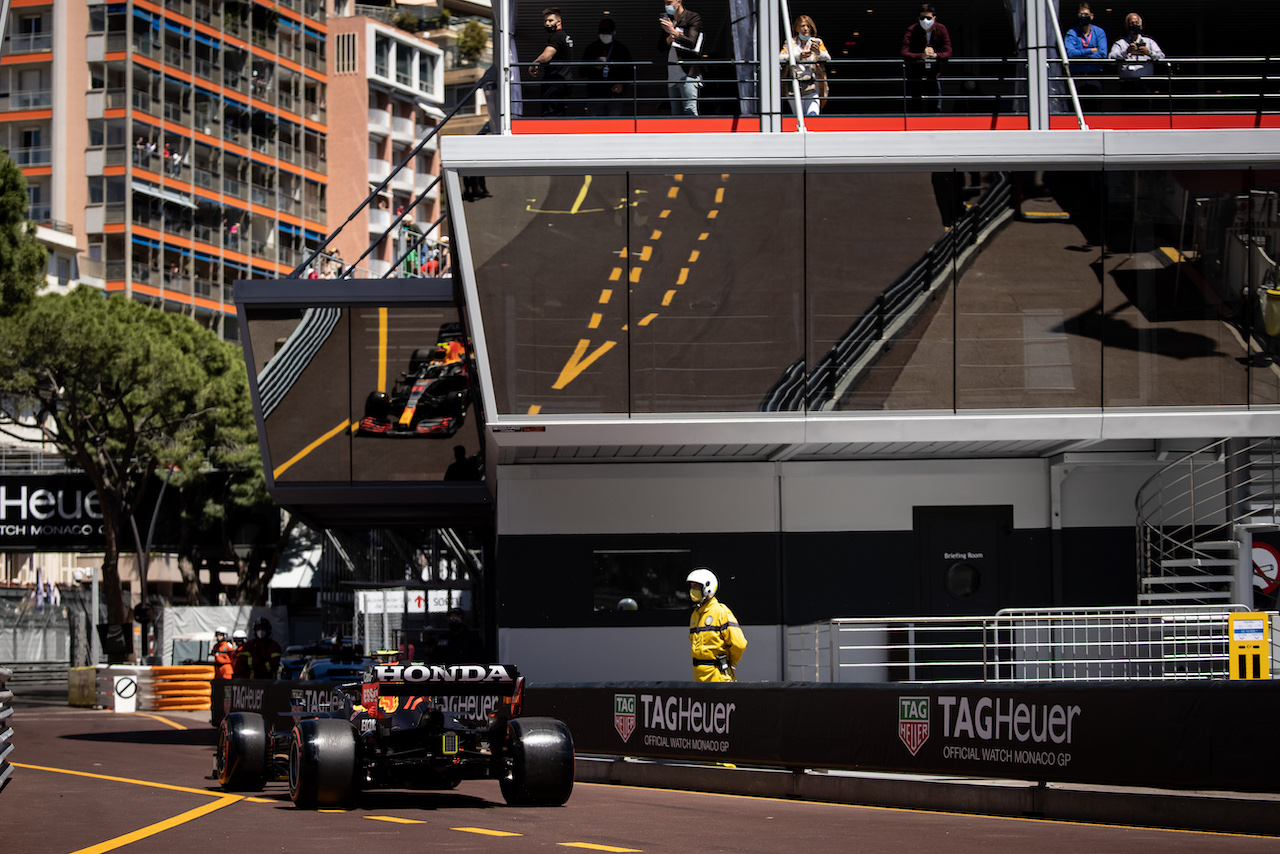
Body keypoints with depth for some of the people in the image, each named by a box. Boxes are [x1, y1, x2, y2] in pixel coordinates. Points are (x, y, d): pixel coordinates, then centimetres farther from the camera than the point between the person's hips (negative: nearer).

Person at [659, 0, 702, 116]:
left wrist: (674, 32, -26)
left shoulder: (693, 18, -1)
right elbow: (662, 47, 13)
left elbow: (691, 42, -14)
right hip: (672, 74, 7)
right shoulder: (668, 20, 19)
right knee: (676, 113, 5)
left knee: (690, 110, -17)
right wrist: (670, 37, -7)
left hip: (687, 74, -7)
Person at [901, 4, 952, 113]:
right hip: (915, 74, -1)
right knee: (915, 108, -1)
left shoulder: (941, 30, -6)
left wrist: (935, 55, -34)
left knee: (936, 109, 1)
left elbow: (948, 53, -12)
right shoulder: (911, 31, -13)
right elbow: (905, 54, -24)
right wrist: (922, 56, -41)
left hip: (934, 74, 2)